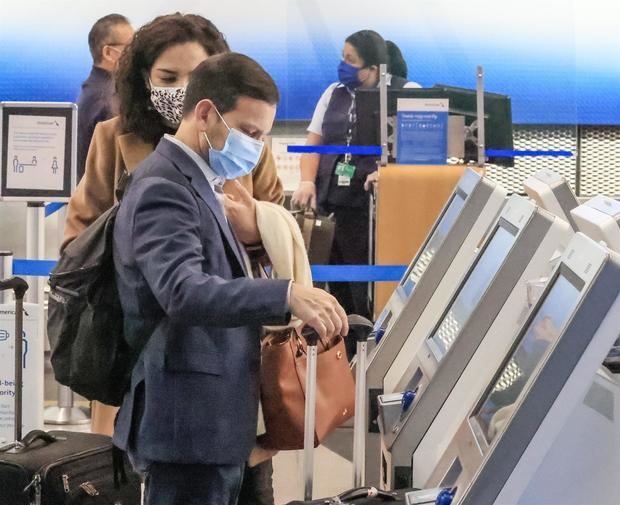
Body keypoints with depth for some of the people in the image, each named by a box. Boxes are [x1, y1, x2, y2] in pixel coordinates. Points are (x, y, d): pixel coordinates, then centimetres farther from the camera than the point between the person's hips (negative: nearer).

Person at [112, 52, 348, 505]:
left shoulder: (196, 183, 18)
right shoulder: (164, 188, -16)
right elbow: (184, 292, -33)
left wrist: (244, 238, 7)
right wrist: (287, 296, -43)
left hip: (213, 418, 11)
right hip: (190, 422, -11)